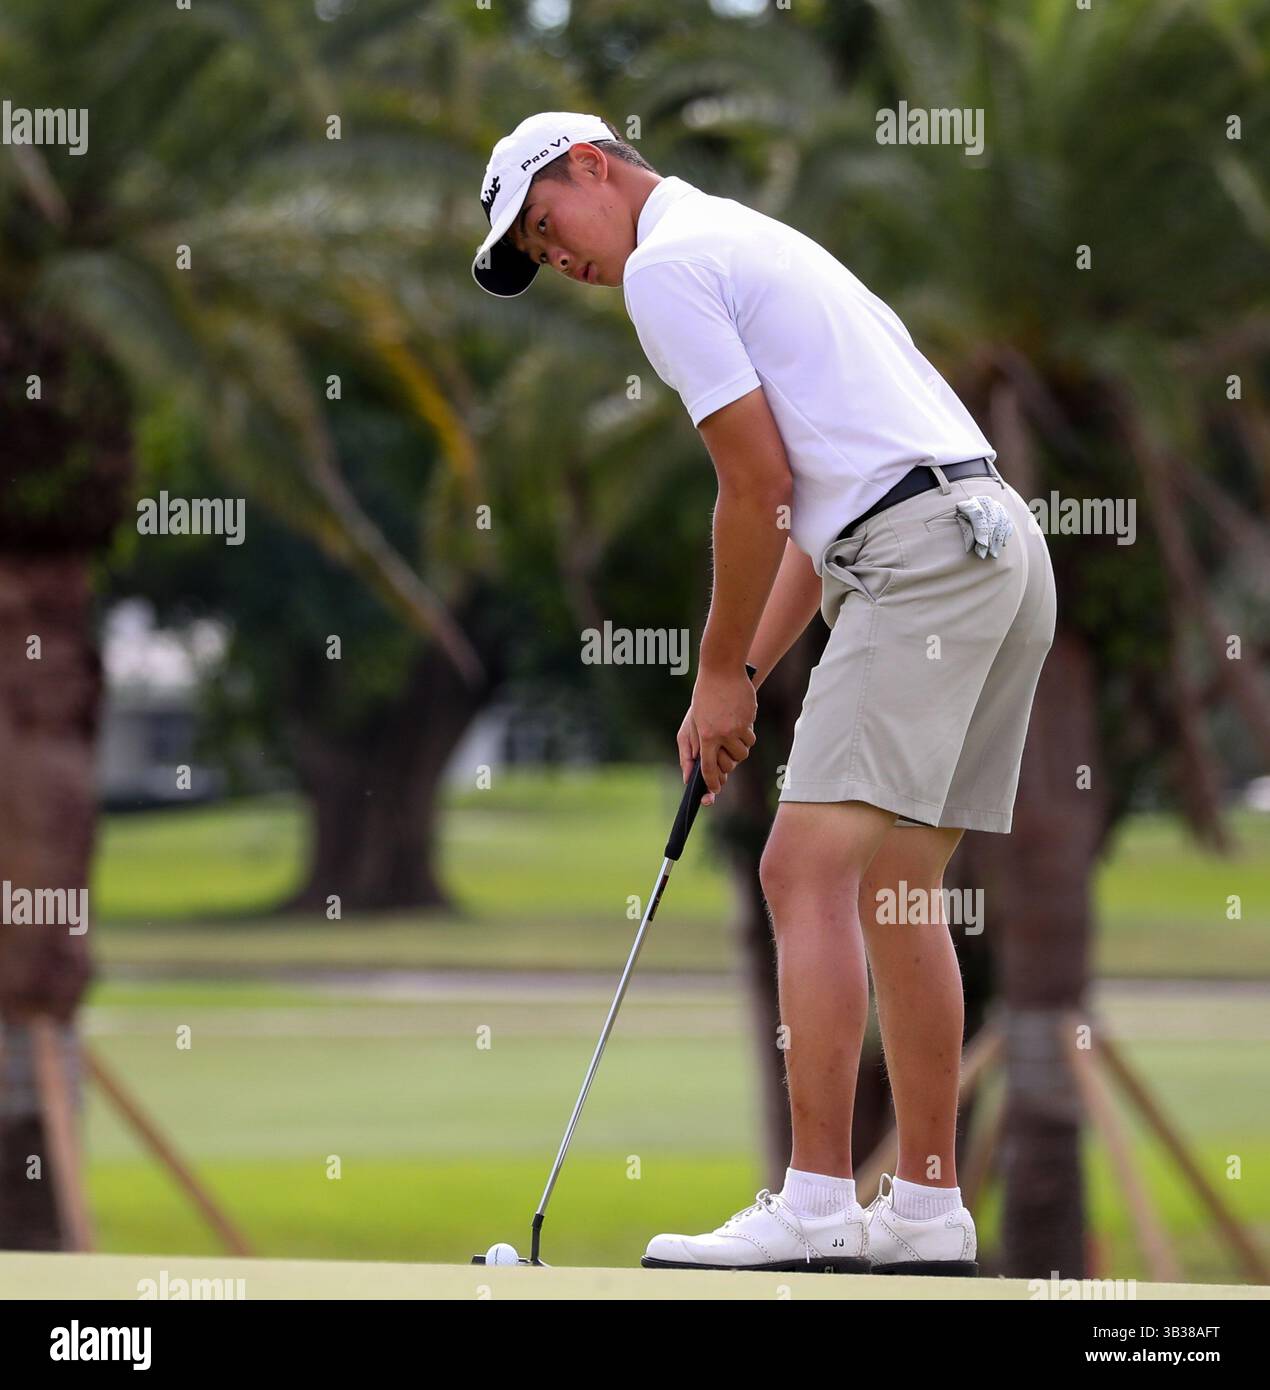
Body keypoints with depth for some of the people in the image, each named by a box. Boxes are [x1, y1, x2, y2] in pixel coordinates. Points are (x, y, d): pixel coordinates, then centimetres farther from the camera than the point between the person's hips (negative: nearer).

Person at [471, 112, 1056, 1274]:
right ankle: (926, 1209, 12)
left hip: (923, 556, -10)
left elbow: (761, 488, -8)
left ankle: (816, 1205, -19)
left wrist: (720, 675, 2)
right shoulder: (750, 242, 28)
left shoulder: (667, 263, -3)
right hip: (1004, 539, 10)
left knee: (810, 869, -13)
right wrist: (748, 676, 20)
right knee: (895, 887, 12)